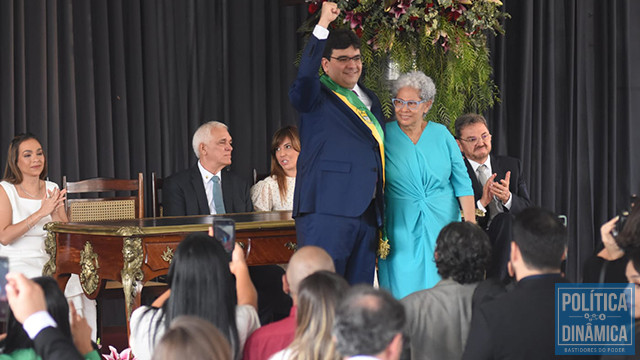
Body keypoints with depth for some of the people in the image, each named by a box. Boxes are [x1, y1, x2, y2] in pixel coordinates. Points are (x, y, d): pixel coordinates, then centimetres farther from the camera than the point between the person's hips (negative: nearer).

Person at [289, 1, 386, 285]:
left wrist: (383, 216, 20)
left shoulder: (370, 101, 22)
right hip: (327, 211, -7)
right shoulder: (317, 97, 1)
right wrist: (323, 25, -27)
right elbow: (303, 84, -24)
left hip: (367, 214, 7)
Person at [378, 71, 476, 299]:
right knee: (404, 290, -5)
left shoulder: (441, 134, 5)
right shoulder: (384, 136, 0)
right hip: (401, 228, -1)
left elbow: (462, 183, 7)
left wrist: (470, 224, 0)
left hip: (442, 223, 2)